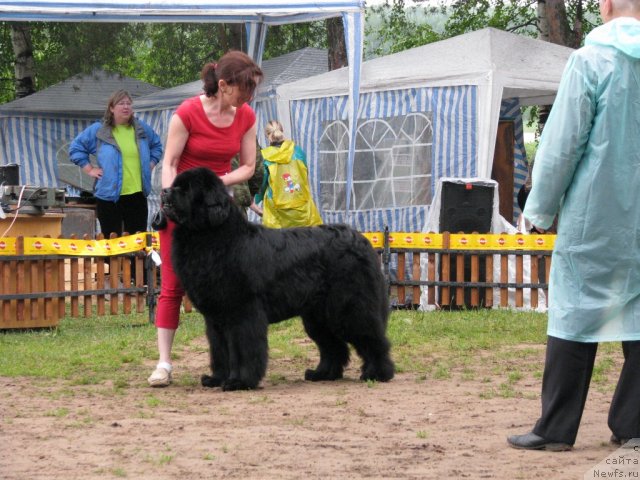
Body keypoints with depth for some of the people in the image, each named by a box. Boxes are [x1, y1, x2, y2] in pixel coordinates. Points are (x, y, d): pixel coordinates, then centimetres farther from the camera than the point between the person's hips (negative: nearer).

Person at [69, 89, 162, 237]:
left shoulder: (142, 129, 9)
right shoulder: (98, 131, -1)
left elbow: (156, 145, 26)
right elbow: (76, 148, 6)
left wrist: (151, 164, 13)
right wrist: (89, 169, 0)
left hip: (137, 195, 3)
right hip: (109, 196, -3)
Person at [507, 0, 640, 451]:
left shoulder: (591, 61, -9)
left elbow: (562, 144, -8)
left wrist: (541, 208, 2)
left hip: (595, 215, -3)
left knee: (575, 317, 1)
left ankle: (556, 429, 3)